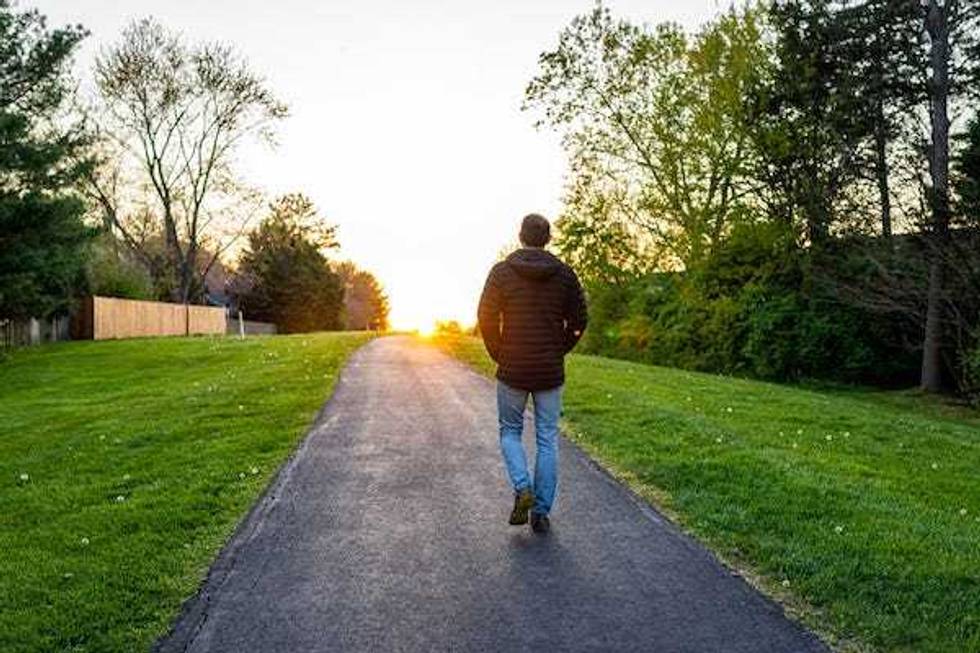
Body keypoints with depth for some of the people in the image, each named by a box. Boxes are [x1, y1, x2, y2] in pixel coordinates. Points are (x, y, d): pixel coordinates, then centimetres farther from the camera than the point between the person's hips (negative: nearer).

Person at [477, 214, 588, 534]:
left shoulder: (501, 272, -4)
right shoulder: (564, 274, 0)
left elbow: (487, 318, -7)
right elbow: (578, 321, 1)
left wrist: (499, 356, 5)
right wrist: (558, 352, 12)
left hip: (512, 371, -1)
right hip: (550, 372, 1)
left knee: (510, 431, 17)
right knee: (547, 441, 9)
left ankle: (522, 487, -5)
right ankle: (541, 512, 11)